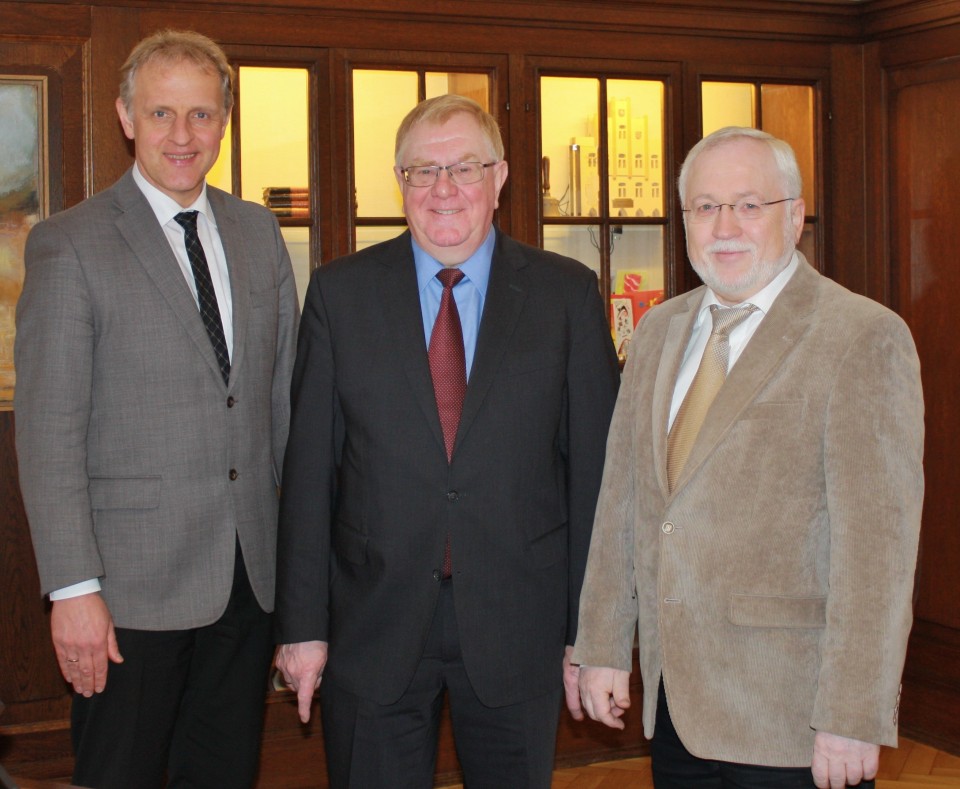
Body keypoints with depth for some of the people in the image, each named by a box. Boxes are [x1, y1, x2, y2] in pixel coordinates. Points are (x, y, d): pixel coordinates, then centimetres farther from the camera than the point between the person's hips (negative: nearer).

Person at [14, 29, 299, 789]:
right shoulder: (69, 244, -7)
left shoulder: (259, 232, 9)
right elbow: (48, 431, -10)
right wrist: (73, 589, -14)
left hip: (252, 573, 5)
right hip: (132, 586, -5)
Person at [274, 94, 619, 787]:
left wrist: (589, 631, -2)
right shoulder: (340, 293, 2)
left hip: (518, 628, 0)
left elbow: (595, 464, 0)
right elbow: (309, 466, 1)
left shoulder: (568, 295, 1)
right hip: (373, 628, 0)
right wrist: (303, 624, -2)